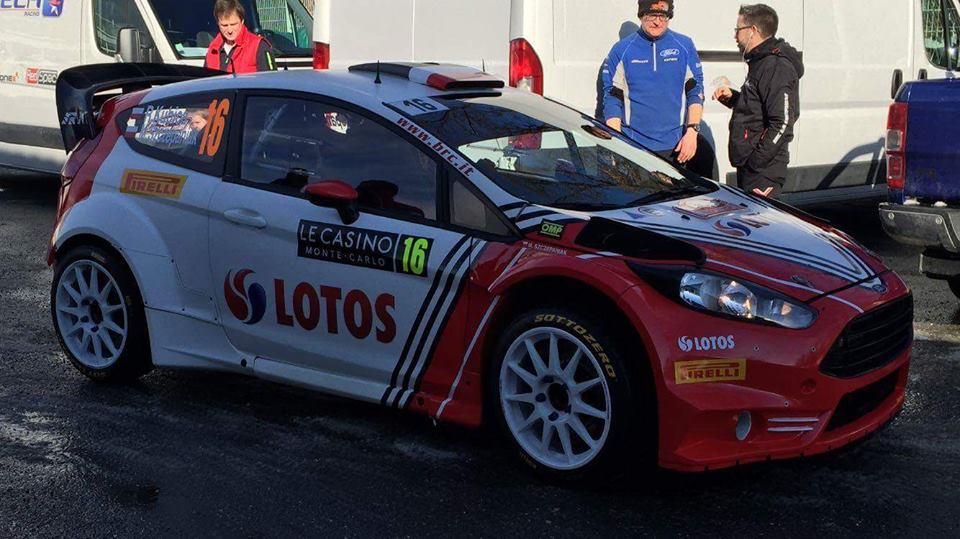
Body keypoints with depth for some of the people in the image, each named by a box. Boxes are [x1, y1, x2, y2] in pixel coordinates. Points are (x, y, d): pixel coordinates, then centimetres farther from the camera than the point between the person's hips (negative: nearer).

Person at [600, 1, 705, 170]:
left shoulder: (684, 46, 5)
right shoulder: (621, 51, 2)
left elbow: (696, 92, 6)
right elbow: (612, 100, 0)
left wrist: (692, 131, -6)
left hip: (674, 148, 1)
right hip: (633, 147, -1)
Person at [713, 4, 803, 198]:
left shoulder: (777, 67, -15)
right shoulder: (761, 62, 19)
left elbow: (782, 123, -22)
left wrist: (755, 161, -23)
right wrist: (732, 97, 11)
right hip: (749, 168, 10)